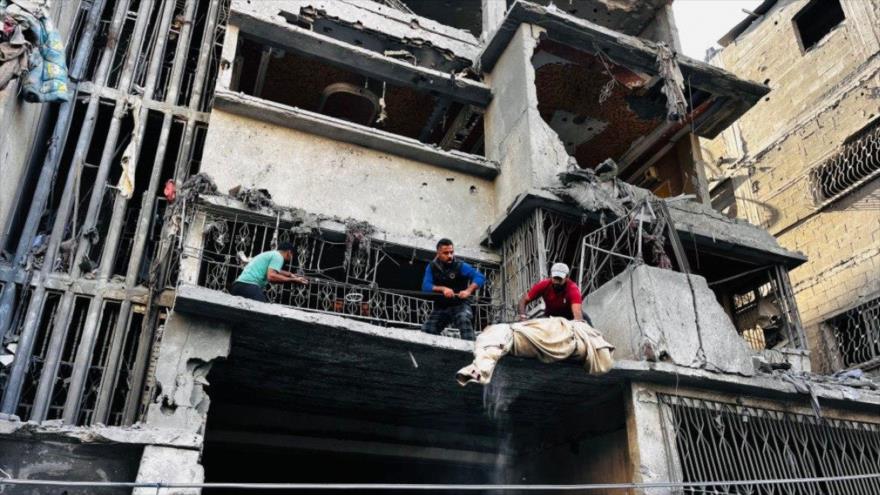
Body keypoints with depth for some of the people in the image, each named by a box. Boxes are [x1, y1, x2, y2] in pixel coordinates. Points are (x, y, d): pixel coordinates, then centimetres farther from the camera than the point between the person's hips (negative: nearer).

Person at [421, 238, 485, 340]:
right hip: (440, 308, 4)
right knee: (426, 331, -9)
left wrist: (468, 290, -35)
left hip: (460, 305, -4)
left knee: (464, 320, -34)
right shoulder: (432, 267, 2)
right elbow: (425, 286, -11)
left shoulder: (460, 266, -8)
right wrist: (442, 289, -28)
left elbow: (480, 277, -17)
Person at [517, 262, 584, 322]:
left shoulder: (572, 289, -31)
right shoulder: (544, 285, -22)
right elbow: (524, 300, -17)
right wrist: (522, 315, -35)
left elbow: (577, 311, -47)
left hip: (569, 319, -2)